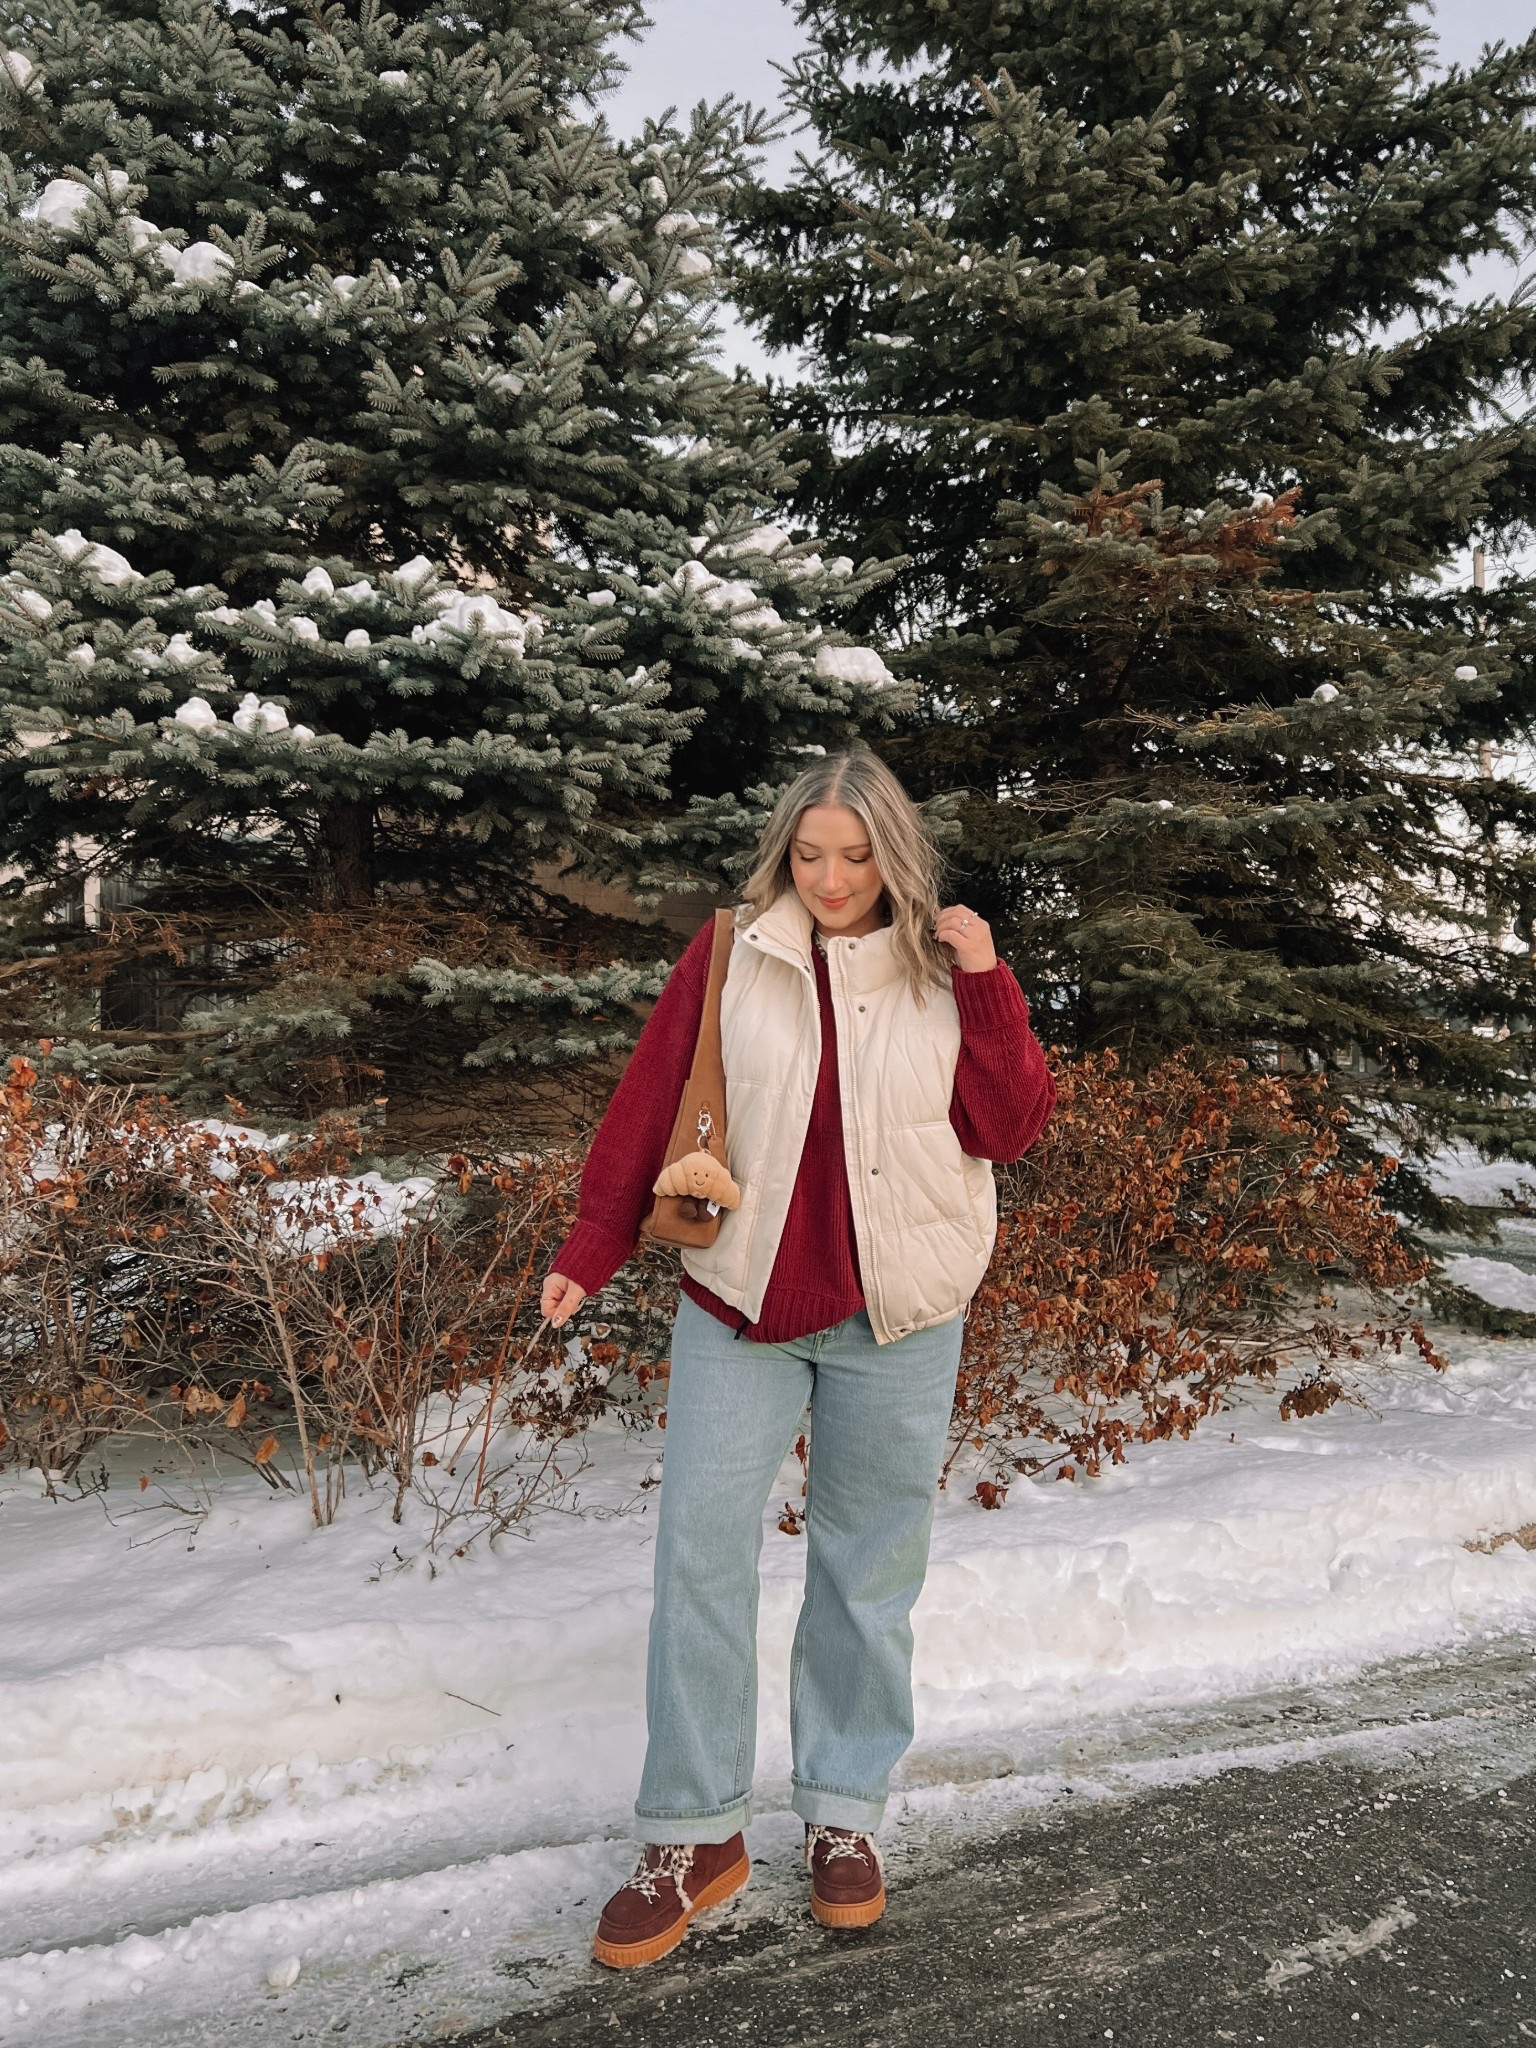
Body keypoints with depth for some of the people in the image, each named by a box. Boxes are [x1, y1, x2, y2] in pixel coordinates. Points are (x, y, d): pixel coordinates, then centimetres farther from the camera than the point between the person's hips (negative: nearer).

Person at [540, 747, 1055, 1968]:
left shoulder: (947, 971, 2)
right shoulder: (730, 958, -1)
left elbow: (1014, 1130, -3)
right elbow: (647, 1110, 1)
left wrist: (985, 986, -13)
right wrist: (590, 1254, -2)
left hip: (895, 1317, 1)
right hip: (742, 1301, 0)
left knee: (869, 1568, 11)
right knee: (701, 1554, 0)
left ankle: (847, 1813, 28)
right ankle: (695, 1833, 15)